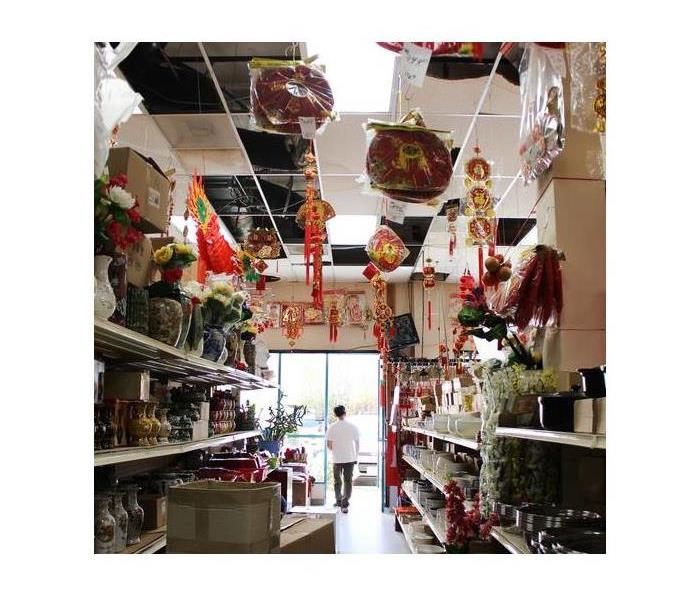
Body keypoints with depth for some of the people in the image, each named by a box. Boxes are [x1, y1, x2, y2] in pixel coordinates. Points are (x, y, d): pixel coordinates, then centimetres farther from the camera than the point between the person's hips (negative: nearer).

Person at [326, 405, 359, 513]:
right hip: (350, 458, 0)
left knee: (337, 481, 17)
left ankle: (339, 501, 26)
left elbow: (328, 444, -4)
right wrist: (355, 456, 14)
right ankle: (345, 504, 1)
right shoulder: (353, 427, -5)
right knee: (348, 481, 6)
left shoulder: (332, 427, -7)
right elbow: (357, 443, 1)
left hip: (337, 459, 0)